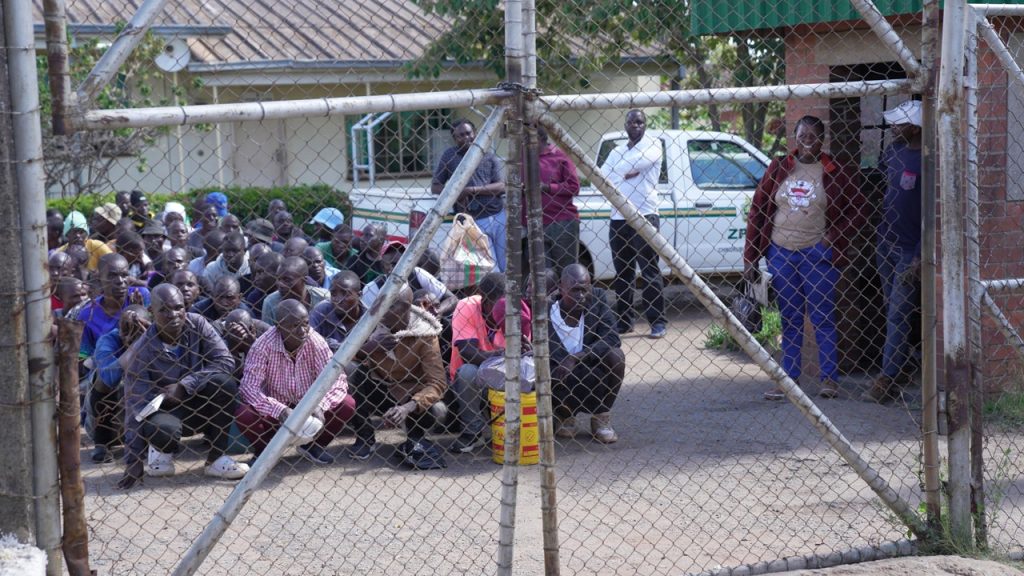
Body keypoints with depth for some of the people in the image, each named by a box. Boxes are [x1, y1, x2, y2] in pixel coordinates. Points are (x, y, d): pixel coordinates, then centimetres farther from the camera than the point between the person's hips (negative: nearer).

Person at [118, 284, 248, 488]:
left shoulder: (197, 324, -13)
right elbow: (135, 404, -19)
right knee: (162, 429, -38)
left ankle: (217, 458, -14)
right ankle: (162, 450, 3)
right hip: (166, 410, -3)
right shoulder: (141, 352, -20)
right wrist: (134, 460, -23)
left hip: (200, 405, 3)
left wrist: (184, 386, -28)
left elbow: (225, 361, -18)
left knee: (225, 382, -28)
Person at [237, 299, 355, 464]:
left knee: (347, 404, -20)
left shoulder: (315, 342, -16)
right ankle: (264, 451, 2)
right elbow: (249, 387, -29)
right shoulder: (263, 346, -23)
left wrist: (320, 406, -38)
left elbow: (337, 378, -18)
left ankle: (312, 445, 6)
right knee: (244, 414, -32)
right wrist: (280, 410, -44)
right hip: (275, 411, -2)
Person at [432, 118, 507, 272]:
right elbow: (435, 187, 12)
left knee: (506, 267, 3)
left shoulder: (490, 157, 8)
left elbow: (501, 186, -2)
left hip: (499, 216, 1)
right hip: (475, 221, -1)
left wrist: (471, 190, -12)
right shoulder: (449, 156, 8)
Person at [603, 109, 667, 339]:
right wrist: (626, 175, -8)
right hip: (618, 219, 6)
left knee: (650, 272, -7)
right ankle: (623, 321, 16)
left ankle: (658, 322, -6)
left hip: (644, 217, -5)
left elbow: (643, 160, -19)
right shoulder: (618, 150, 18)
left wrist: (617, 173, -6)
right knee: (622, 274, 9)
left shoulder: (653, 144, 3)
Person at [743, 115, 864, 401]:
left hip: (817, 254, -3)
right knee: (789, 320, 11)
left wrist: (834, 238, -10)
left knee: (822, 317, -1)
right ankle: (789, 378, 17)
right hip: (780, 253, 3)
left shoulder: (835, 173, -2)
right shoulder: (778, 169, 5)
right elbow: (757, 211, 6)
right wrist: (750, 258, 3)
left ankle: (830, 377, 7)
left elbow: (857, 211, 3)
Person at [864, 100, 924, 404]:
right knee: (893, 310, 11)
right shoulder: (893, 151, 7)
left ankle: (888, 378, -7)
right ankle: (894, 371, 17)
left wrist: (920, 257, -21)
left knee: (899, 313, -8)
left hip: (910, 249, -7)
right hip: (886, 242, 7)